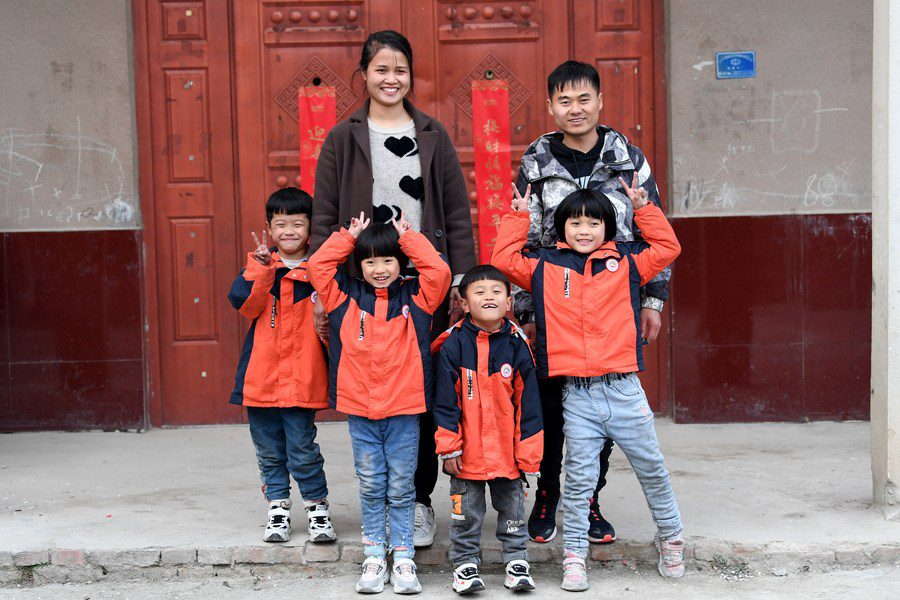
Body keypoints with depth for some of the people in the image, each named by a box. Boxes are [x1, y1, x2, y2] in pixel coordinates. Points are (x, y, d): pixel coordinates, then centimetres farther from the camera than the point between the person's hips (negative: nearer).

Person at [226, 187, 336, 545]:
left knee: (302, 449, -3)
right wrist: (261, 266, -22)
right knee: (269, 450, 12)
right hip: (260, 377, 3)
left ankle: (317, 506, 14)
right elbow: (244, 303, -11)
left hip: (301, 377, -2)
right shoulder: (258, 264, 6)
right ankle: (278, 508, 25)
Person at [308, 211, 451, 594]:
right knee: (371, 487, 9)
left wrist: (408, 237, -3)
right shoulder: (346, 297, 6)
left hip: (404, 411, -1)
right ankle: (375, 557, 17)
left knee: (401, 488, 6)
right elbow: (317, 266, 0)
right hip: (360, 410, 1)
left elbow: (439, 271, -11)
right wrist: (349, 236, 3)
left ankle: (403, 559, 13)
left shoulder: (414, 297, 3)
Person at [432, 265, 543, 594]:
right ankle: (465, 563, 23)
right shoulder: (454, 344, -7)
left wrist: (527, 453, -2)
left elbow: (528, 403, 0)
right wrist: (449, 447, -7)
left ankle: (516, 561, 27)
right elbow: (445, 401, -5)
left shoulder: (516, 344, -3)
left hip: (507, 452, 1)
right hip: (467, 451, -1)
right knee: (466, 513, 10)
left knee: (512, 508, 14)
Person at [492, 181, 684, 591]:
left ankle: (670, 539, 30)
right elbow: (504, 260, 7)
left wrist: (642, 208, 7)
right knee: (579, 477, 2)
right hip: (576, 395, -1)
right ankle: (574, 556, 11)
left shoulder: (625, 261, 9)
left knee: (651, 469, 12)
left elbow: (667, 248, 11)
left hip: (623, 389, 1)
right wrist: (518, 217, 7)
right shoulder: (545, 266, 8)